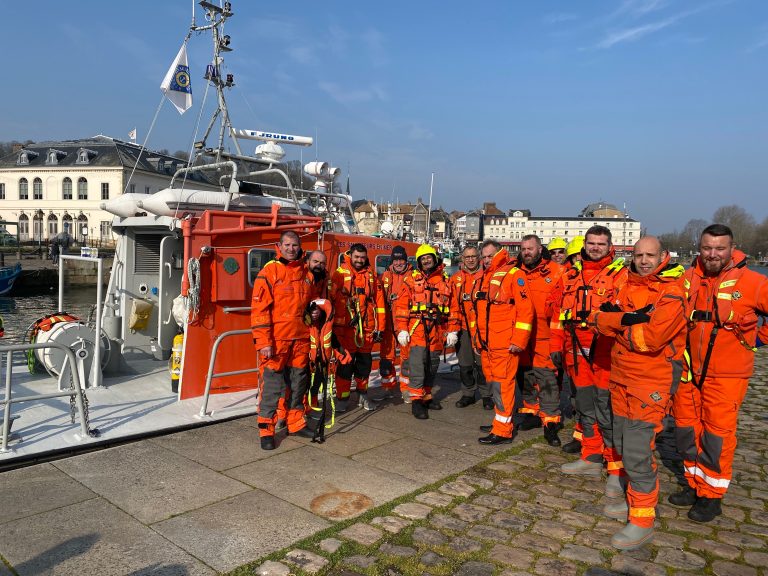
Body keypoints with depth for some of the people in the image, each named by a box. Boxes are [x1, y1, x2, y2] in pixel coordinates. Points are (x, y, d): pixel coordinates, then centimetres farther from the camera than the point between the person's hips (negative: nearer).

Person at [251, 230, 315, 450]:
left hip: (301, 339, 6)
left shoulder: (306, 273, 10)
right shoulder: (269, 272, -7)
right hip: (275, 340, -5)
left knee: (298, 382, 15)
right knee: (272, 386, 0)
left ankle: (296, 423, 29)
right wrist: (264, 342, -17)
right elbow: (259, 309, -12)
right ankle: (266, 431, 11)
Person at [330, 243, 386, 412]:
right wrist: (333, 325, -8)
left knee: (364, 362, 13)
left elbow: (379, 301, 8)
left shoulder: (371, 275, 9)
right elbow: (332, 298, -4)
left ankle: (363, 395, 28)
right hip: (345, 327, -3)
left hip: (367, 328, 4)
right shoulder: (340, 273, -1)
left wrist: (379, 327, 5)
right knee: (346, 363, 1)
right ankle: (342, 398, 12)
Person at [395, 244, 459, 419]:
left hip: (437, 331, 3)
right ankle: (416, 400, -5)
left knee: (432, 365, 11)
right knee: (417, 363, -11)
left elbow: (453, 308, 11)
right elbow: (401, 306, -1)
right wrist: (402, 330, -9)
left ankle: (426, 396, 25)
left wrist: (453, 331, 5)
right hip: (417, 329, -3)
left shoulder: (445, 280, 11)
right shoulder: (412, 279, 4)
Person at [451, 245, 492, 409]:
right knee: (464, 364, 11)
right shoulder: (456, 279, 9)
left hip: (481, 327, -3)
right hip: (462, 327, 4)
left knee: (482, 363, 0)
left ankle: (486, 394, 15)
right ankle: (468, 394, 24)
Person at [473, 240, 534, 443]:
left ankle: (503, 431, 0)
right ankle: (501, 422, 27)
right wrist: (477, 337, 22)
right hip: (485, 343, 8)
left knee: (502, 384, -6)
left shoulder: (513, 274, -7)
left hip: (505, 344, -8)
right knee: (493, 383, 14)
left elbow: (525, 309, -13)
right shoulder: (483, 278, 18)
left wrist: (519, 340, -16)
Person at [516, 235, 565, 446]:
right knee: (526, 376, 15)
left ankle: (550, 422, 4)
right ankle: (532, 413, 30)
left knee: (547, 378, -5)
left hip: (545, 336, -5)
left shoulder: (555, 272, -5)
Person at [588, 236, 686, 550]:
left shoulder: (672, 293, -14)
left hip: (651, 380, -8)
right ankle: (635, 499, 35)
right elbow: (598, 317, -2)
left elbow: (652, 338, -26)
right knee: (621, 442, 17)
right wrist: (626, 319, -21)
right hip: (621, 376, 8)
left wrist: (617, 326, -12)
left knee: (636, 450, -10)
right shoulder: (627, 285, 8)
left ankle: (642, 520, 4)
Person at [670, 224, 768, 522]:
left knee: (717, 433, 0)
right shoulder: (687, 278, -1)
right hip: (688, 370, 4)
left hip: (726, 374, -4)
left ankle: (712, 495, 17)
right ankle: (695, 484, 31)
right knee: (686, 428, 13)